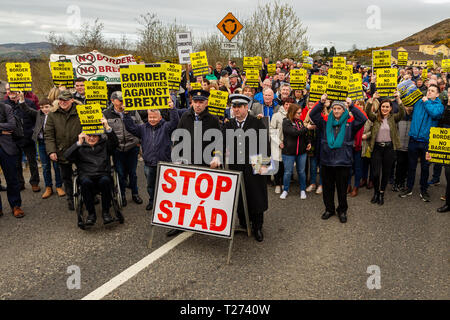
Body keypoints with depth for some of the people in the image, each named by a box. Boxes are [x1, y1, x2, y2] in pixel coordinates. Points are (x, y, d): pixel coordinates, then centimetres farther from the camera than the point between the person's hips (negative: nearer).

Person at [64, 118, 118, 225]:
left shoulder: (104, 144, 19)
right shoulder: (80, 147, 16)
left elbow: (115, 142, -3)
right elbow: (67, 156, -1)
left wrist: (107, 127, -16)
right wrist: (79, 143, -12)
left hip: (103, 175, 0)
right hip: (86, 175, 0)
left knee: (105, 180, -35)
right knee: (86, 182, -35)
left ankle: (105, 212, -22)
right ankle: (91, 213, -22)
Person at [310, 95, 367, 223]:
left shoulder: (349, 125, 1)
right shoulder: (326, 123, 6)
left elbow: (363, 119, -12)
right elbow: (313, 115, -1)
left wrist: (351, 106, -17)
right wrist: (321, 103, -14)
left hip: (343, 162, -2)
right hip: (326, 161, 2)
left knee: (342, 189, 8)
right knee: (327, 187, 13)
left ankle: (342, 211, 26)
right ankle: (329, 209, 30)